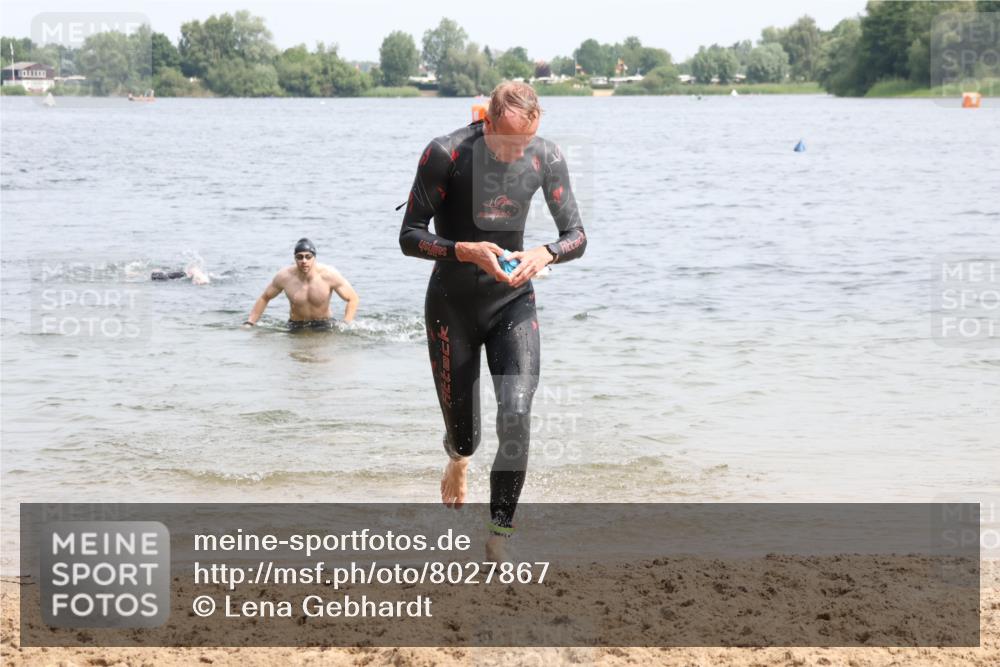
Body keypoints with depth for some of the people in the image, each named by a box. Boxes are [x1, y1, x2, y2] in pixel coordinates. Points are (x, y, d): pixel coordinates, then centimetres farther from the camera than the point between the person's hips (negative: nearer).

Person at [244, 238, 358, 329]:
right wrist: (249, 323, -1)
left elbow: (353, 299, -10)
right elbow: (264, 298, 4)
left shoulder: (329, 275, -19)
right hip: (296, 328, 4)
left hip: (324, 327, -4)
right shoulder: (284, 276, -13)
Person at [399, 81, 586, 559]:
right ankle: (458, 459, 48)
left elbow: (577, 236, 1)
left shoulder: (546, 158, -7)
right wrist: (467, 251, -31)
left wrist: (546, 253, -22)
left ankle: (498, 543, -9)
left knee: (516, 416, -19)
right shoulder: (445, 154, -17)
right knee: (463, 435, 6)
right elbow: (409, 237, -14)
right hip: (452, 306, -2)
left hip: (513, 303, 2)